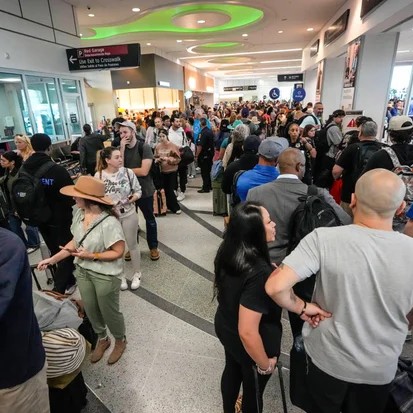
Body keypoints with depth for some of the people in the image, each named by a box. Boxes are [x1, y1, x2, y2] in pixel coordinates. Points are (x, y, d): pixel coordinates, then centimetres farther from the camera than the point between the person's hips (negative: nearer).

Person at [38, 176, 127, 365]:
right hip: (82, 271, 7)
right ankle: (102, 339, 51)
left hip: (106, 275, -6)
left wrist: (92, 256, -24)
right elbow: (75, 241, 4)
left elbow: (118, 252, -22)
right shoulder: (79, 213, -8)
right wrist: (52, 259, 3)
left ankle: (120, 341, 45)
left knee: (109, 311, 15)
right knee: (90, 310, 23)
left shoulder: (109, 223, -30)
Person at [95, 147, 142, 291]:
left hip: (129, 214, 0)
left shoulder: (128, 172, -10)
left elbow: (138, 190, -3)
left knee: (132, 245, 13)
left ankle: (137, 274, 34)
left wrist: (134, 197, -23)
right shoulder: (99, 176, -11)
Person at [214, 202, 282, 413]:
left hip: (225, 327, 7)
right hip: (248, 345, -7)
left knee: (232, 370, 33)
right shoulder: (258, 273, -38)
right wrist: (265, 364, -17)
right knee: (253, 391, 23)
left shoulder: (227, 252, -14)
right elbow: (247, 333, -34)